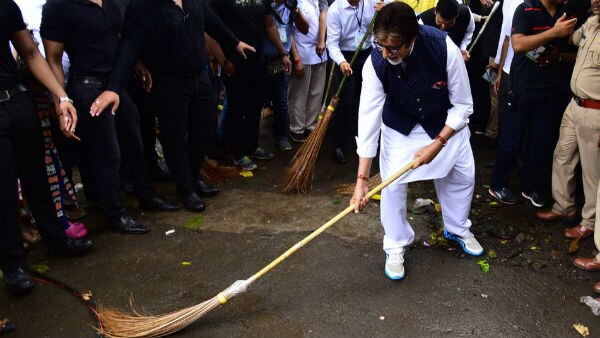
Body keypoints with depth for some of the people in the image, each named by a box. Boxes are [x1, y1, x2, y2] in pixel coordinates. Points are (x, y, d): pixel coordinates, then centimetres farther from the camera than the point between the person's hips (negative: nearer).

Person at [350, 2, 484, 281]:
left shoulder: (445, 49, -34)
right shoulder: (376, 63, -32)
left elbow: (463, 106, -21)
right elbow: (368, 118, -29)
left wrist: (437, 144, -28)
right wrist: (362, 179, -30)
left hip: (446, 122, 1)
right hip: (400, 125, -1)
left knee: (463, 173, 9)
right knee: (392, 183, -10)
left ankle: (458, 229, 39)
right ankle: (396, 247, 14)